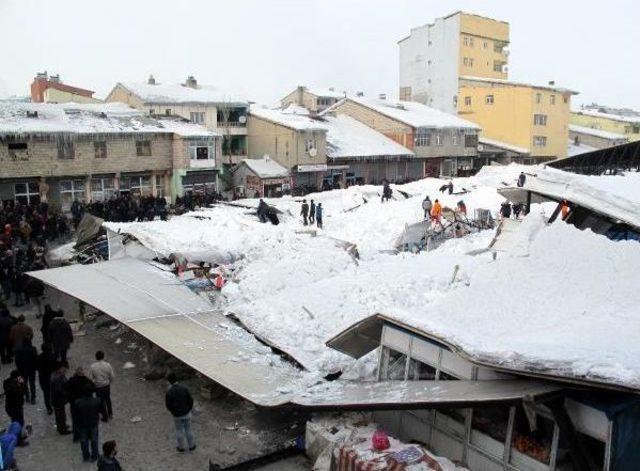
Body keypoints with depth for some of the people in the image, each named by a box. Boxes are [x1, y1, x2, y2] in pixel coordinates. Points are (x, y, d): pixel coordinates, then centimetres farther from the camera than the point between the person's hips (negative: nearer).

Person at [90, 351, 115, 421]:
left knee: (101, 401, 13)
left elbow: (91, 378, -12)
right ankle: (110, 414, 36)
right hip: (107, 385, 2)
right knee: (107, 399, 24)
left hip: (98, 386, -2)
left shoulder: (92, 366, -18)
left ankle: (105, 417, 24)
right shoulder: (107, 365, -15)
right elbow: (112, 376, -8)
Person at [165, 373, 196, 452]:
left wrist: (173, 412, 8)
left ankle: (181, 447, 38)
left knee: (179, 431, 22)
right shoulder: (184, 388, -19)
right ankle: (191, 446, 35)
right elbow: (190, 400, -12)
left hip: (177, 415, -1)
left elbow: (168, 406, -13)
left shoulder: (169, 392, -22)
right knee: (188, 430, 21)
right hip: (187, 413, 1)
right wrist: (189, 409, 8)